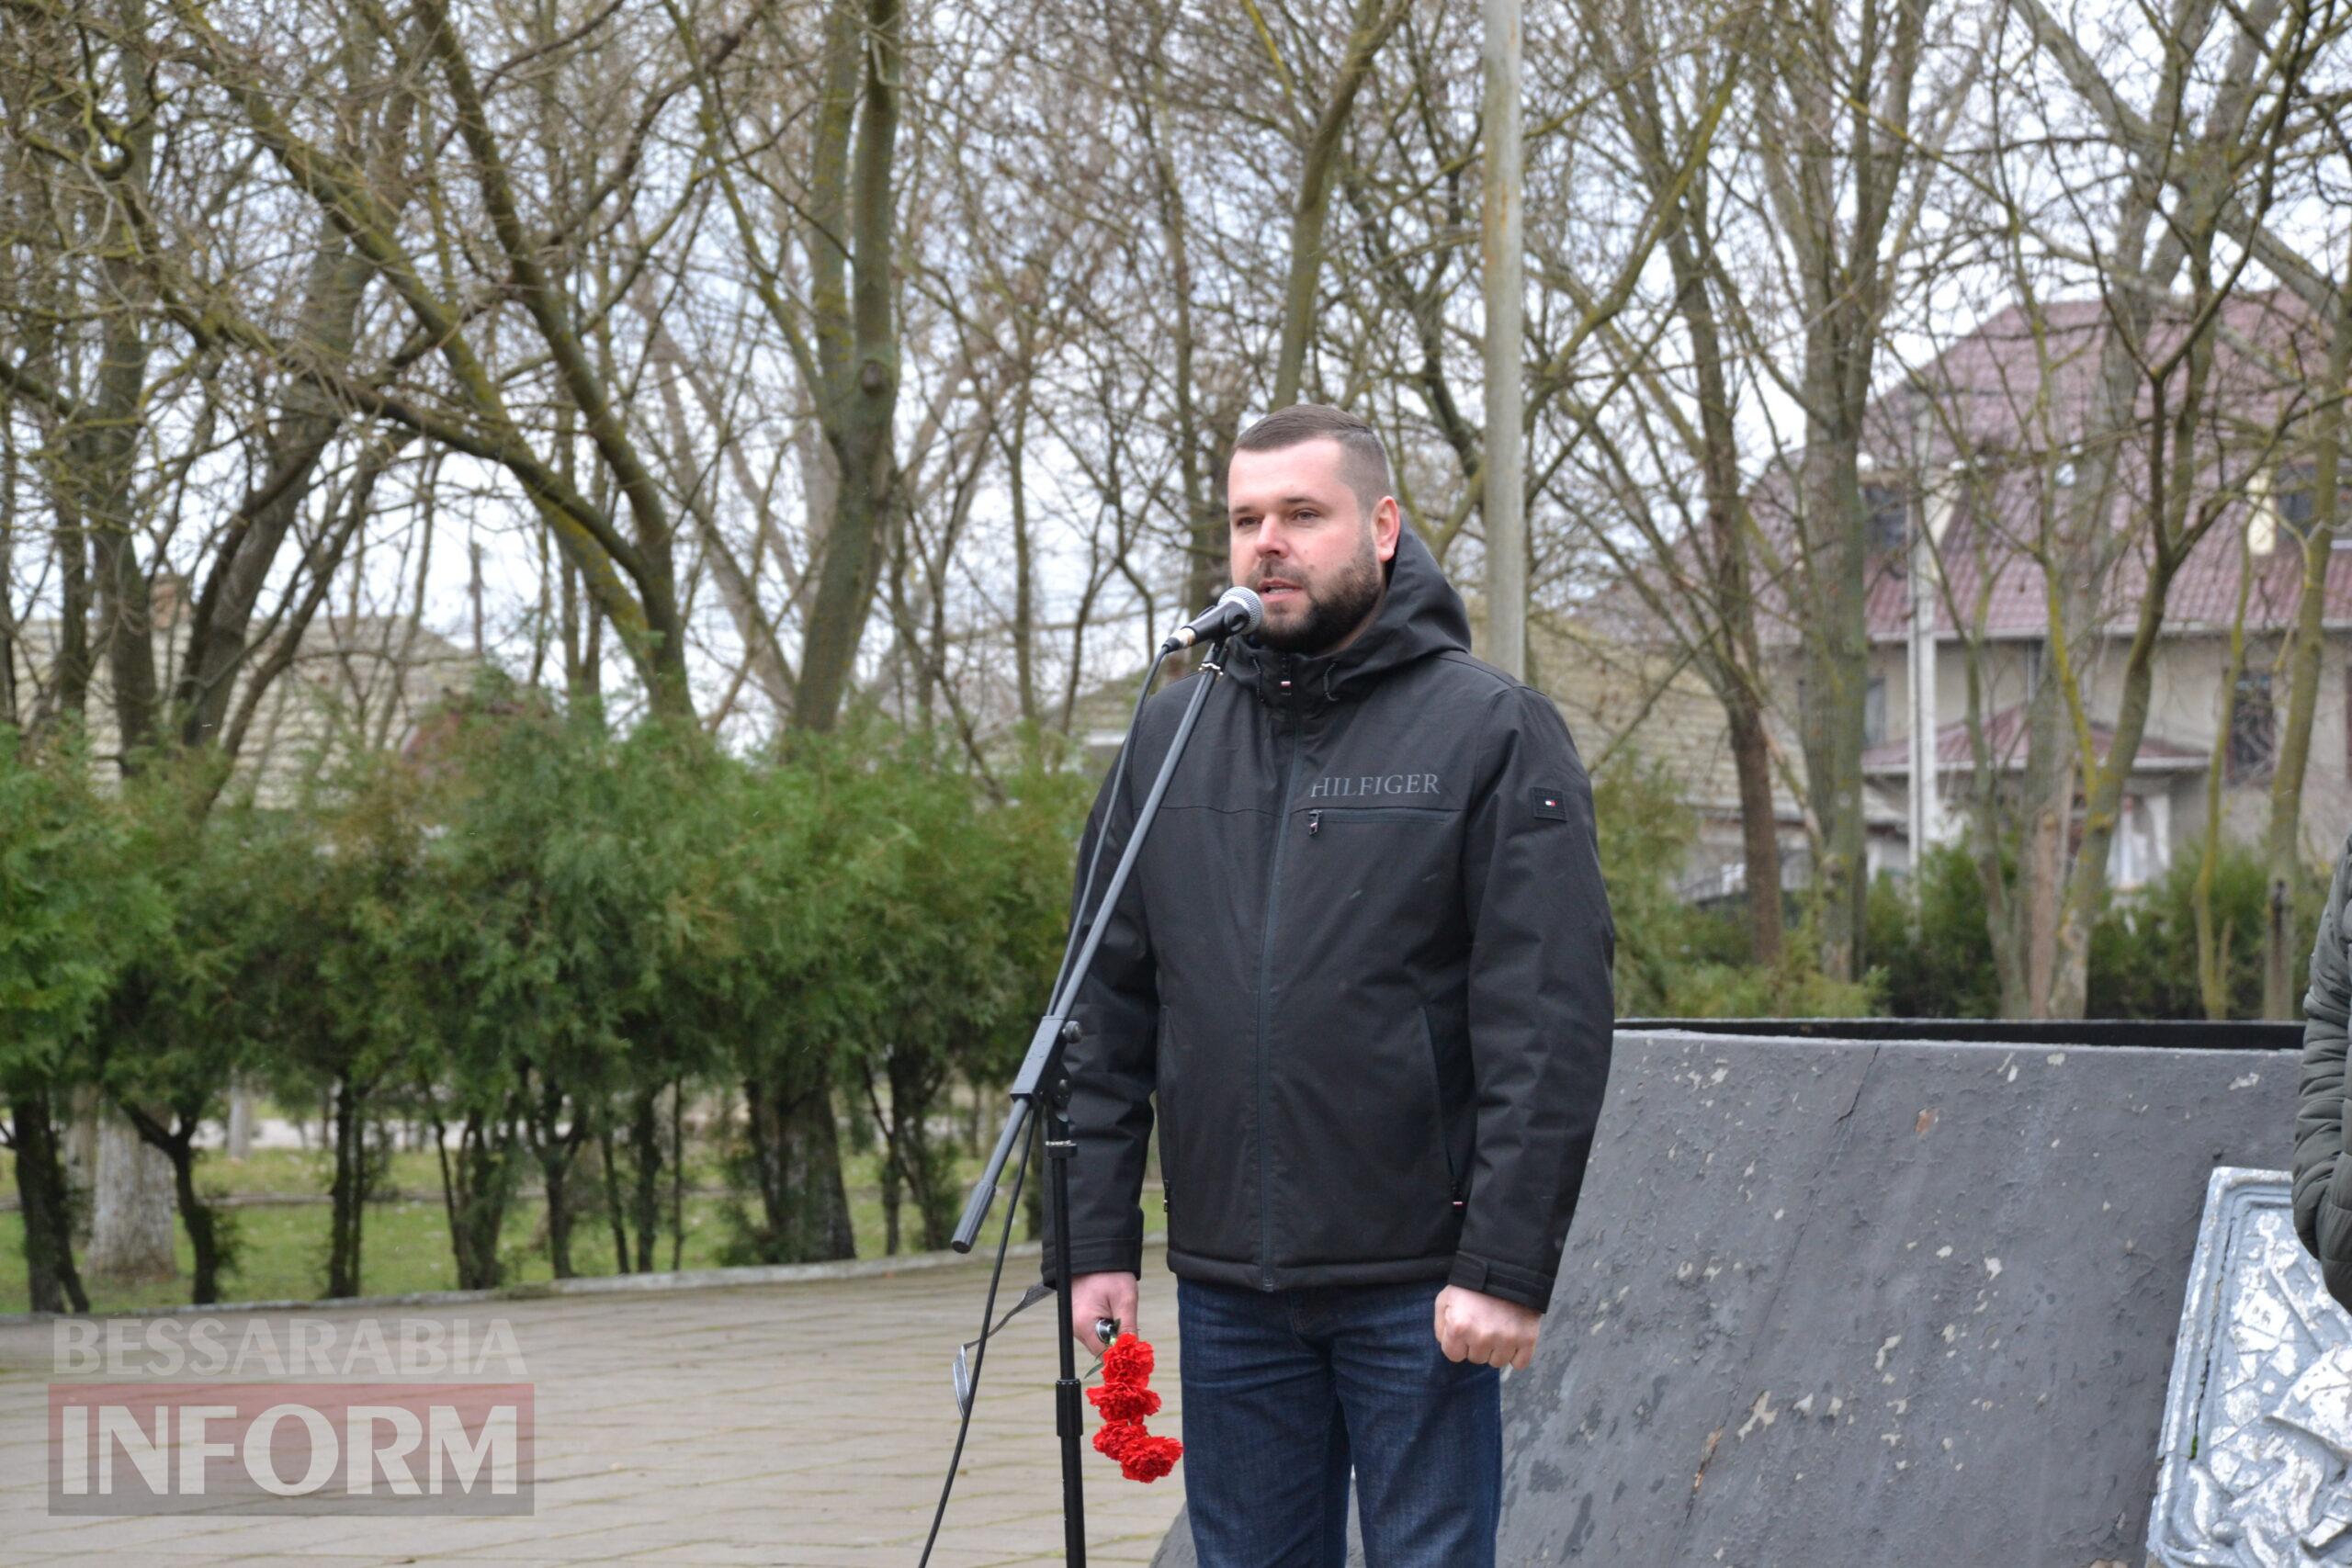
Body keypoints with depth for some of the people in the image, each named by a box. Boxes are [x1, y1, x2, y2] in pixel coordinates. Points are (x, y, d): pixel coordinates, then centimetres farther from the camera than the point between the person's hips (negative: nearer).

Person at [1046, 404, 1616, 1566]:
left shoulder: (1491, 731, -3)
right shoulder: (1169, 738, 11)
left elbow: (1550, 1028, -10)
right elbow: (1107, 1012, 12)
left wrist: (1508, 1267, -16)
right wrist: (1098, 1239, 4)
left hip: (1416, 1292, -4)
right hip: (1226, 1286, 4)